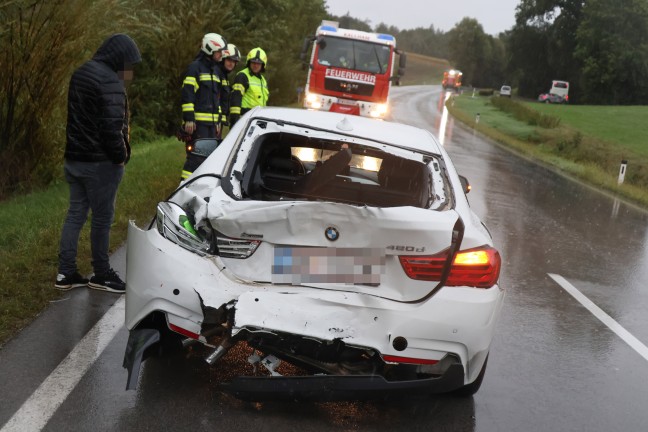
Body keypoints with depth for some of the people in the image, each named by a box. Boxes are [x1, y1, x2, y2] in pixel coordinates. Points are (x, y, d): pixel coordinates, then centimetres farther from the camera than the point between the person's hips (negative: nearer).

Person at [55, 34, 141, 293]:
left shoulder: (81, 74, 12)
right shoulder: (110, 81, -19)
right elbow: (112, 127, -25)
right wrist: (121, 156, -11)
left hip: (74, 158, 9)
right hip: (100, 163, -9)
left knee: (75, 214, 13)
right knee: (102, 218, 2)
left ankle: (66, 273, 16)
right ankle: (101, 275, 13)